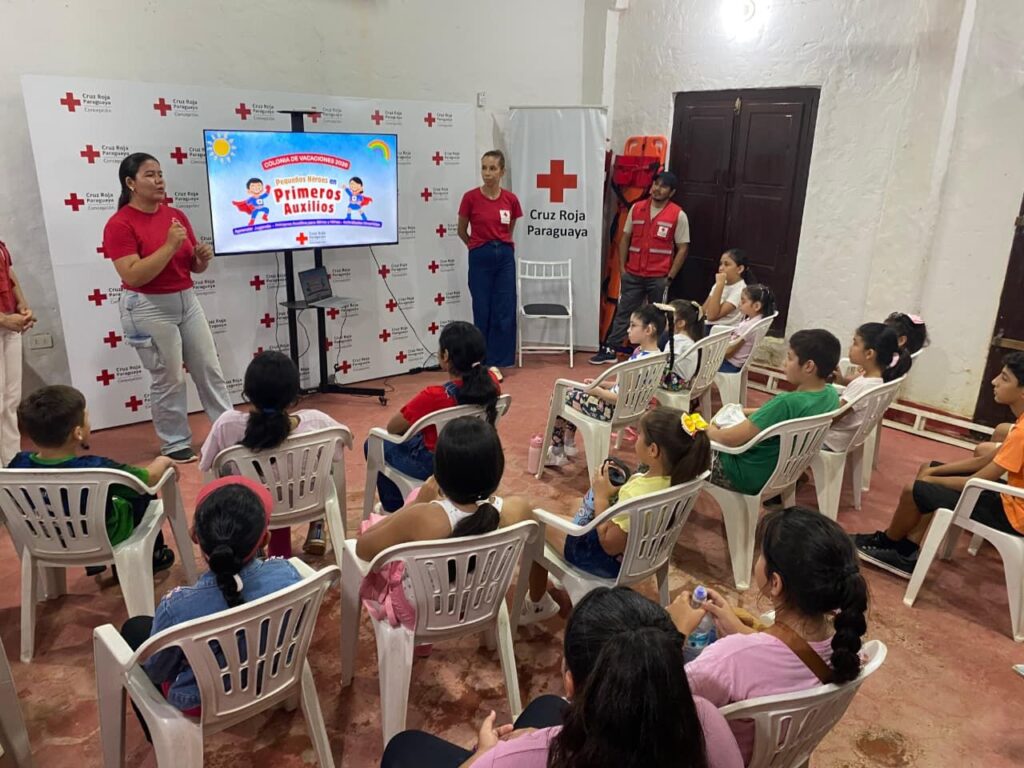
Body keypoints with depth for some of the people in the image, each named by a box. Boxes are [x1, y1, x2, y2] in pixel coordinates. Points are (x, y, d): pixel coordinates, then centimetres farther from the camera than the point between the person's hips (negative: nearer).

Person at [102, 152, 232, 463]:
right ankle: (175, 443, 17)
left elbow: (194, 267, 14)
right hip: (149, 309, -6)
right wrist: (169, 245, -25)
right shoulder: (119, 224, -12)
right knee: (169, 379, 2)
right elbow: (134, 276, -23)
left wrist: (203, 257, -9)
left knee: (210, 370, 10)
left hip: (187, 300, 6)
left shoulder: (176, 215, 6)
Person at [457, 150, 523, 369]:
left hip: (505, 257, 3)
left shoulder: (511, 199, 0)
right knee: (482, 313, 4)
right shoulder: (471, 197, -7)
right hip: (480, 259, -2)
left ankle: (498, 363, 13)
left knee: (505, 313, 2)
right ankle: (483, 363, 16)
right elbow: (462, 231, 6)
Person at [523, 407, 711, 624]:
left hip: (610, 560, -8)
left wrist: (601, 496, -23)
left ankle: (537, 604, 28)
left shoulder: (635, 495, -40)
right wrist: (622, 484, -5)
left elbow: (609, 544, -28)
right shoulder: (673, 480, -14)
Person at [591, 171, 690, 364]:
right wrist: (622, 268, 5)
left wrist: (670, 277, -8)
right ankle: (609, 350, 13)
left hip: (659, 278, -3)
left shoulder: (678, 215, -5)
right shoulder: (636, 208, 5)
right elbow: (625, 238, 11)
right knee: (623, 312, 7)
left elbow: (682, 249, -4)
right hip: (633, 275, 3)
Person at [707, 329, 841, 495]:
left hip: (750, 476, -8)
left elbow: (731, 439, -29)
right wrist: (749, 412, 8)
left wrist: (710, 431, -8)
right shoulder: (831, 393, -10)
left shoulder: (788, 402, -34)